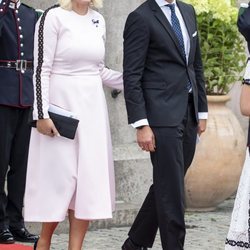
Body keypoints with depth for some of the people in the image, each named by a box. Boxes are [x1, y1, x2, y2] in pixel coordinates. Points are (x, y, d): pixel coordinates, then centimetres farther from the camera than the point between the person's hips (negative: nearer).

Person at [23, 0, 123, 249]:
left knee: (89, 177, 3)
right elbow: (41, 69, -11)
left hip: (91, 107, 6)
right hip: (62, 105, -6)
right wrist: (42, 114, -16)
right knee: (59, 175, -1)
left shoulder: (98, 20, 10)